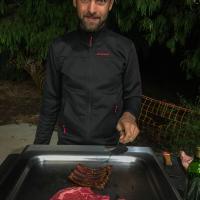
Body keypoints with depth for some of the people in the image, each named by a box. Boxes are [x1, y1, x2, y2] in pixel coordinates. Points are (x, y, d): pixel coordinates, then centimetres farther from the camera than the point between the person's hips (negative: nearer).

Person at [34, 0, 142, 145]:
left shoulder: (125, 48, -6)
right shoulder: (60, 47, -4)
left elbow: (133, 94, 2)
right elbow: (50, 101, 2)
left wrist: (129, 115, -19)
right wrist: (39, 146, 4)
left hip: (108, 146, 0)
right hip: (67, 144, 1)